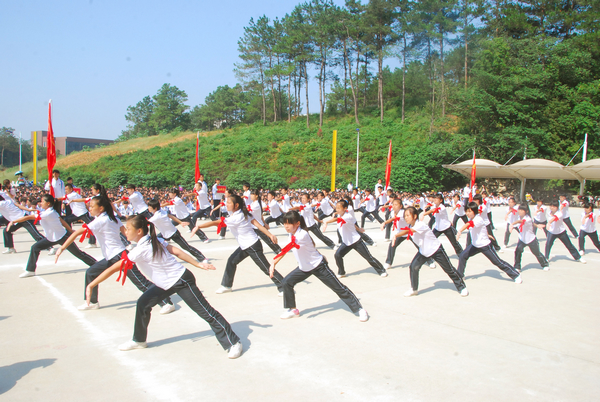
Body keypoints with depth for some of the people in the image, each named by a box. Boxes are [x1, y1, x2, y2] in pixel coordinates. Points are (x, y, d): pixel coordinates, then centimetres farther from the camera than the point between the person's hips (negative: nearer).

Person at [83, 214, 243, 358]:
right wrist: (198, 264, -2)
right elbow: (176, 251, -2)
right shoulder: (154, 240, 0)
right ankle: (139, 340, 27)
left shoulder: (142, 249, -25)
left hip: (181, 281, -10)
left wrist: (91, 285, -19)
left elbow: (113, 269, -24)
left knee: (205, 312, -4)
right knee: (143, 304, 8)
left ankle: (233, 343, 4)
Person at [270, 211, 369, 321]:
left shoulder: (302, 235, -31)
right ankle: (292, 310, 13)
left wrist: (274, 263, -52)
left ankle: (359, 309, 7)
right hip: (304, 268, 8)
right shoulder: (292, 233, -4)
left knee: (338, 287, -4)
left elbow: (287, 249, -43)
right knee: (287, 281, -3)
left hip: (318, 266, -8)